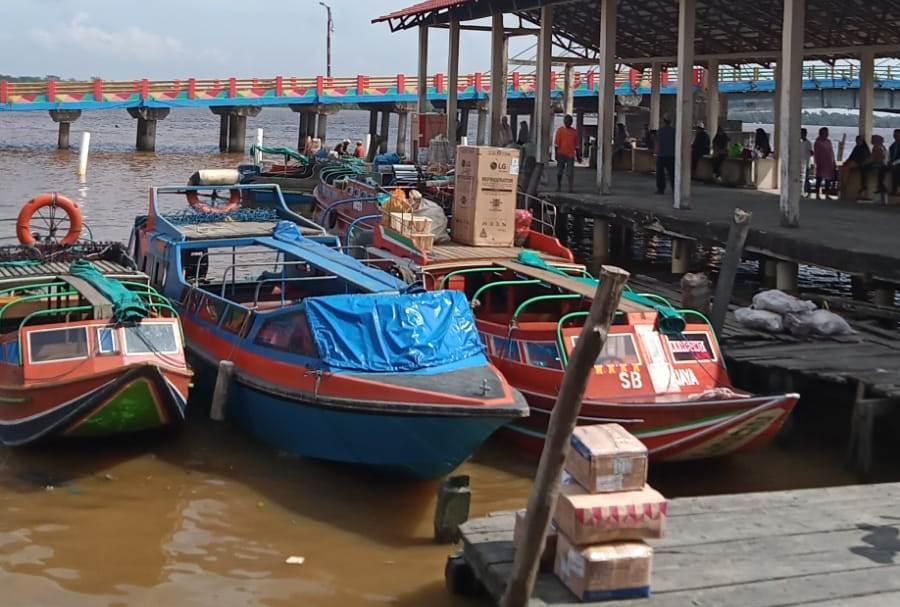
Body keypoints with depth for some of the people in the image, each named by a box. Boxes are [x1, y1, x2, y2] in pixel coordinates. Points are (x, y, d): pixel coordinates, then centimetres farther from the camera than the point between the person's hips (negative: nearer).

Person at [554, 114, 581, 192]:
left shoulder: (574, 132, 10)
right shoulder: (560, 130, 3)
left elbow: (576, 145, 13)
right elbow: (556, 143, 1)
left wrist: (578, 156, 11)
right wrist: (556, 154, -6)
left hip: (571, 155, 1)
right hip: (561, 154, -1)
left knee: (570, 173, -6)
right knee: (559, 172, 5)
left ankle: (571, 188, -7)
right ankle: (558, 187, 17)